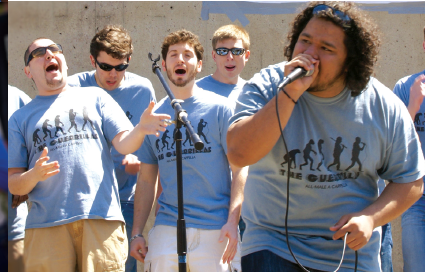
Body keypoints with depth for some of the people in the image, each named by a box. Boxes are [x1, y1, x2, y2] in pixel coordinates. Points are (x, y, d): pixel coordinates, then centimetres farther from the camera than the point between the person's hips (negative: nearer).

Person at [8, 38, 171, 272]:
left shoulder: (94, 97, 17)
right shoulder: (20, 118, 16)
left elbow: (123, 145, 7)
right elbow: (14, 185, 10)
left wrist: (140, 130, -14)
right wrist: (34, 175, -12)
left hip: (101, 218, 0)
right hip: (46, 225, 0)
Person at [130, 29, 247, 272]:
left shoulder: (220, 109, 1)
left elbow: (240, 169, -2)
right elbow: (147, 180, 14)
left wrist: (232, 221, -14)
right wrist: (137, 233, 7)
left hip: (214, 229, -2)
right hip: (166, 229, 3)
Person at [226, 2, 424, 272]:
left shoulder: (385, 107, -6)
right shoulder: (267, 86, -9)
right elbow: (239, 154, -25)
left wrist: (371, 218, -14)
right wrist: (290, 93, -28)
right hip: (272, 247, -2)